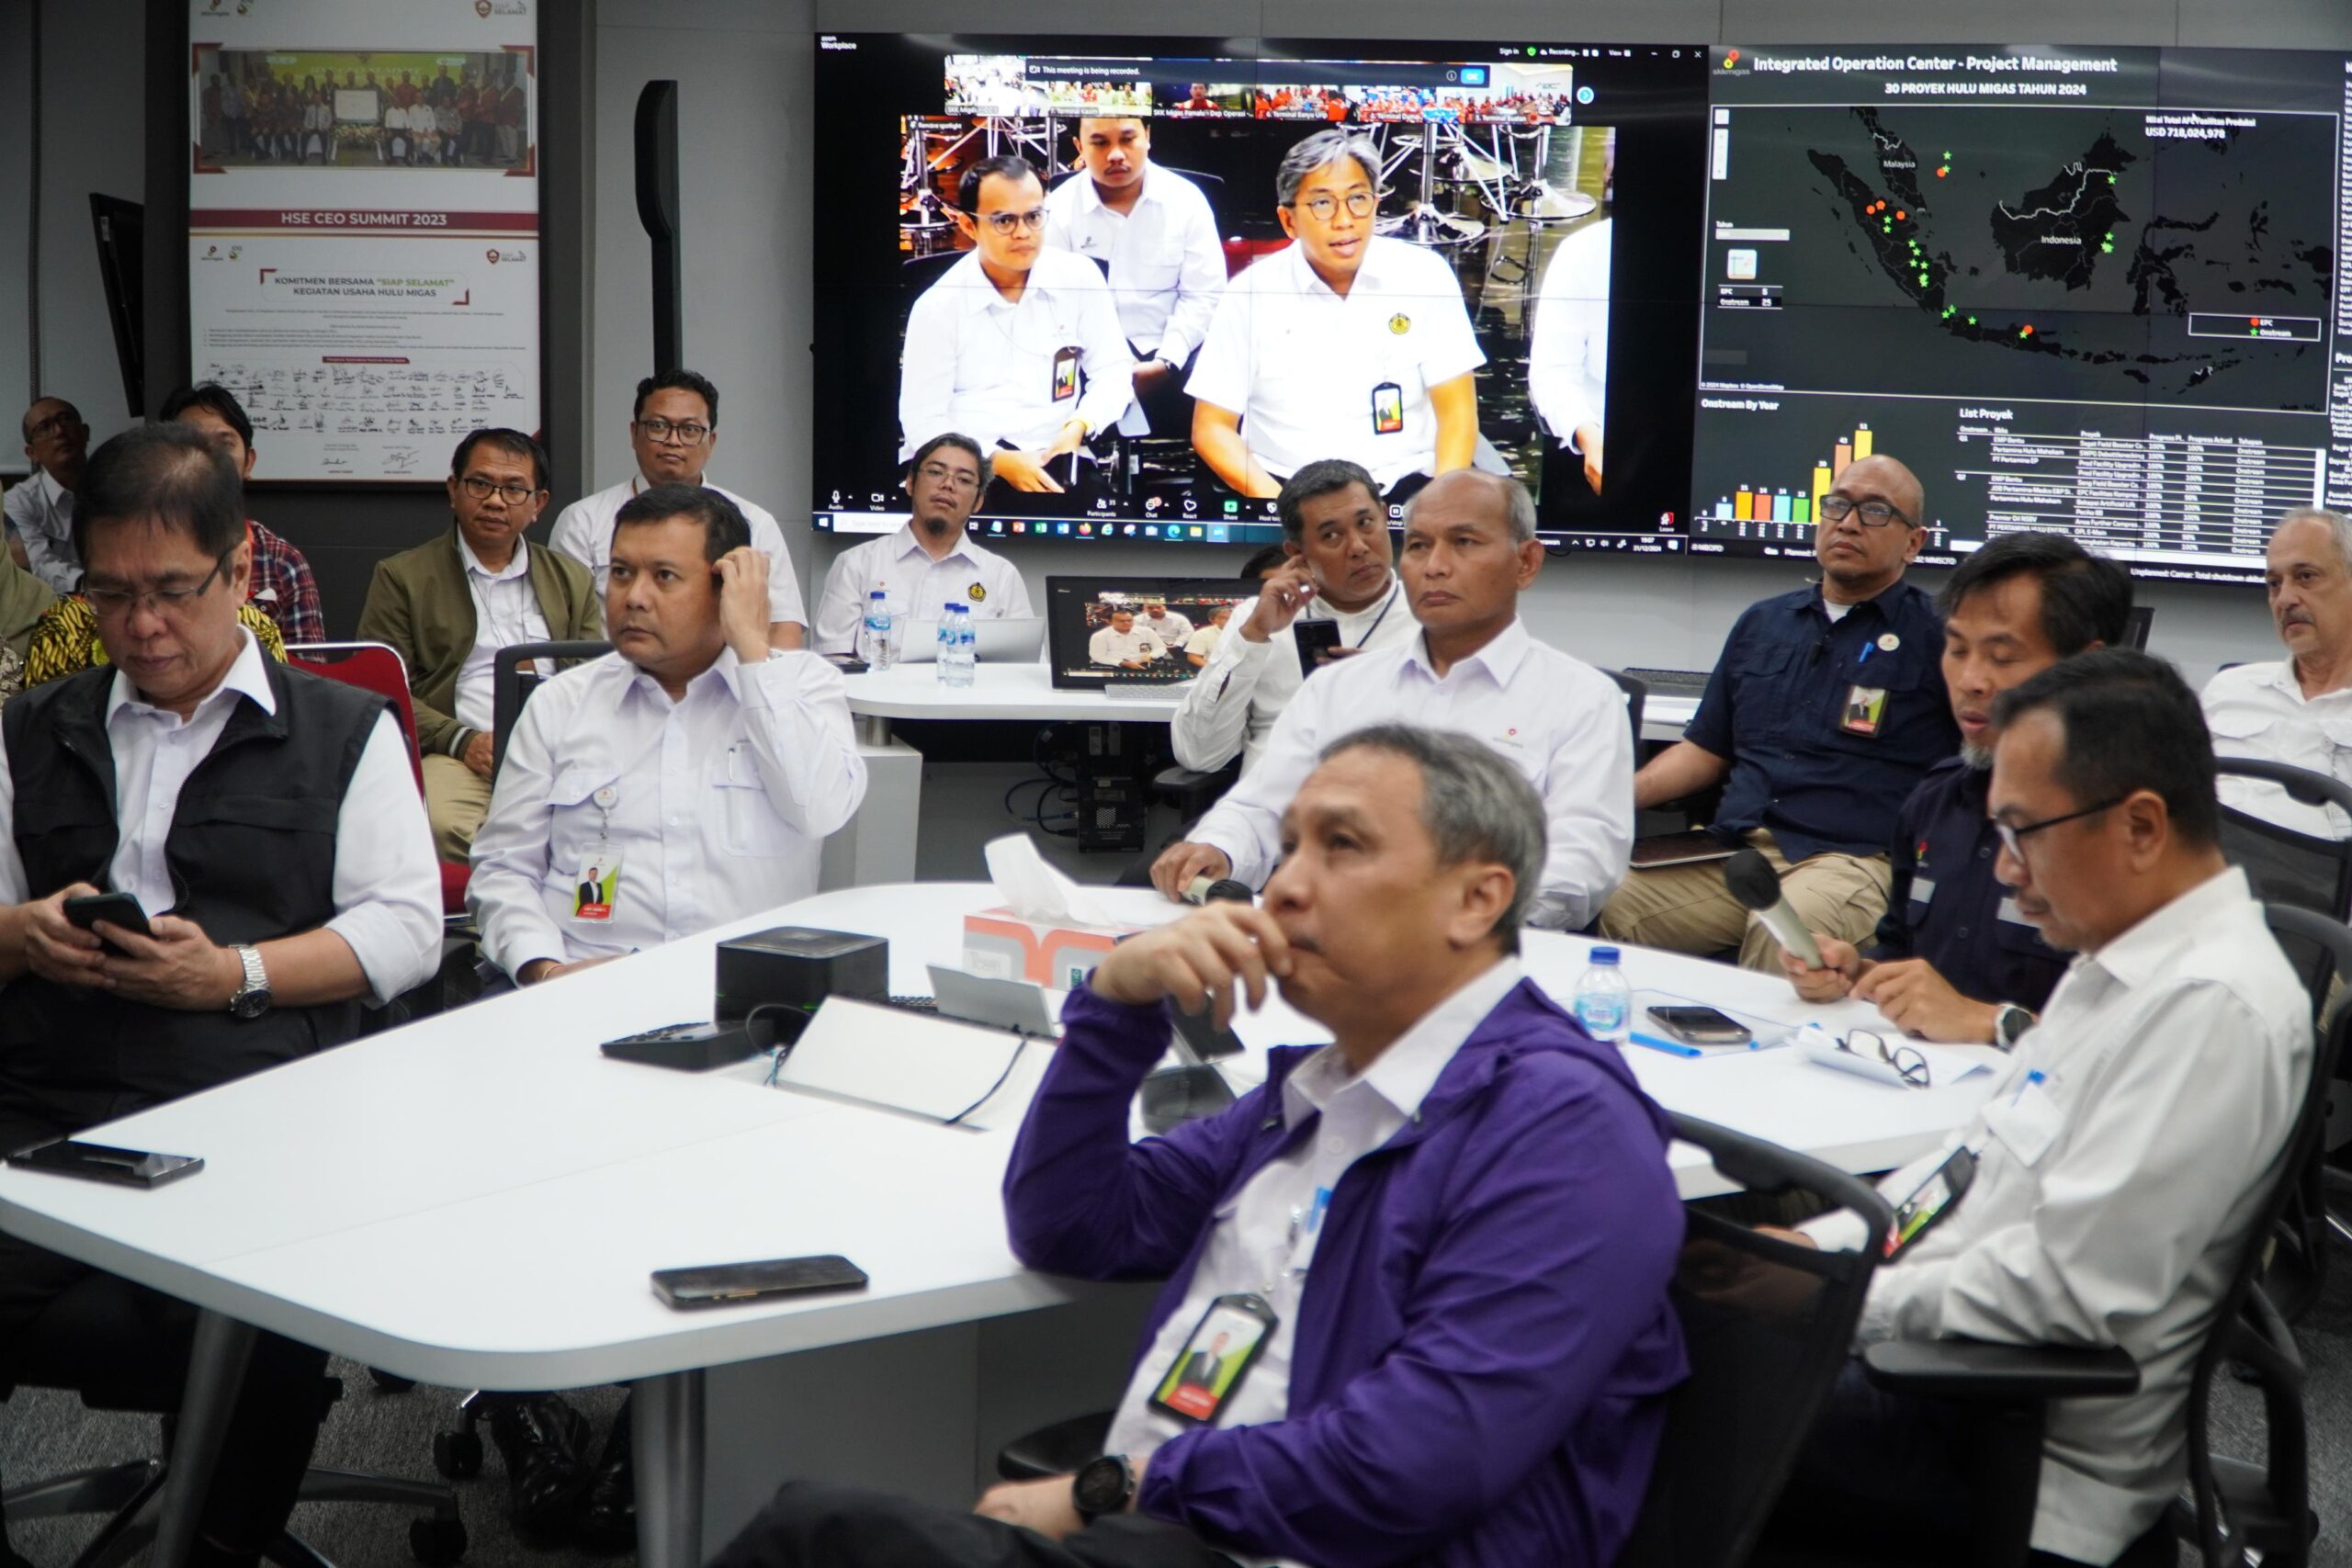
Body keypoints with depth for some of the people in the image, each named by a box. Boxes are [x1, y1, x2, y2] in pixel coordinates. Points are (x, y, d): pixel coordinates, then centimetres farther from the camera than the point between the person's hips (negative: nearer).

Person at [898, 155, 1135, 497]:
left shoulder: (1079, 279, 5)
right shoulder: (937, 307, -2)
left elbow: (1113, 369, 10)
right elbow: (923, 421, -3)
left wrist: (1079, 426, -11)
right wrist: (998, 461, -18)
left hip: (1056, 459, 1)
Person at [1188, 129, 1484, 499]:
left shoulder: (1424, 276, 2)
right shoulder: (1250, 294, 0)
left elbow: (1456, 412, 3)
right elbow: (1212, 428, 1)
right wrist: (1277, 501, -15)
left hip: (1403, 483, 1)